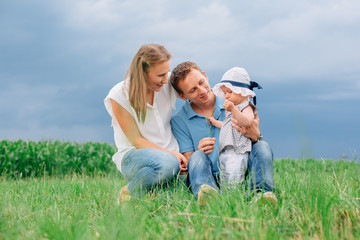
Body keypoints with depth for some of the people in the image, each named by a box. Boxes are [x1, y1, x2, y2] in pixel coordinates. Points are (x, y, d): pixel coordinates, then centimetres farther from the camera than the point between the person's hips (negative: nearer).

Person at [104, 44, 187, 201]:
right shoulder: (119, 95, -10)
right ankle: (130, 192, -10)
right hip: (134, 156, -3)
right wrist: (171, 154, -23)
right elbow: (136, 141, -11)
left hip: (171, 154, 3)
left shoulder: (168, 83, 0)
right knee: (167, 163, -38)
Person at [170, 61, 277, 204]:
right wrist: (199, 152, -24)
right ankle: (208, 195, -59)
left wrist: (255, 136, -19)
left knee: (262, 146, -20)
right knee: (198, 156, -30)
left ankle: (260, 192, -45)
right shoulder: (179, 121, 3)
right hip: (211, 178, -2)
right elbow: (187, 162, 0)